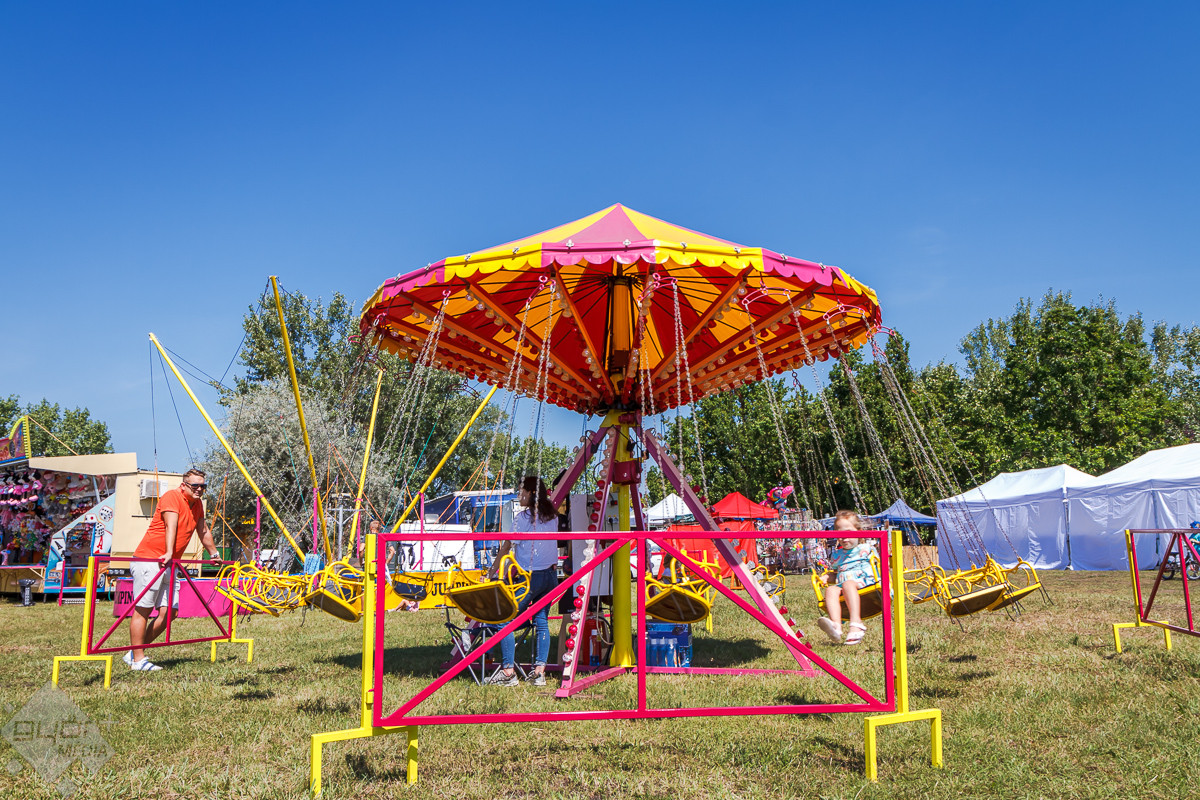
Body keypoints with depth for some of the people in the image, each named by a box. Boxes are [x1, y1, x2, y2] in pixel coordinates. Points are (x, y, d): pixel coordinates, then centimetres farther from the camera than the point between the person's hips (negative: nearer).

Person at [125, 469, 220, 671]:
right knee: (143, 609, -6)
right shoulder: (172, 497, -10)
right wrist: (168, 553, -34)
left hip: (168, 564, 8)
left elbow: (203, 531, 27)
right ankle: (138, 660, -2)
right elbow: (171, 525, -24)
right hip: (148, 560, -8)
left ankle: (134, 653, 11)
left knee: (170, 611, 1)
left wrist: (214, 554, 35)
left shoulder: (197, 504, 14)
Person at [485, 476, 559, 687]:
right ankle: (539, 672, 6)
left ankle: (508, 671, -2)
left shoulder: (523, 517, -10)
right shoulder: (553, 517, 9)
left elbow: (506, 547, -7)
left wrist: (490, 574, 0)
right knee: (541, 621, 10)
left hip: (529, 576, -7)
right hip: (551, 575, 7)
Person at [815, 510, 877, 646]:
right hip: (841, 585, 4)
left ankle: (856, 623, -52)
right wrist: (826, 578, 15)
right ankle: (836, 624, -53)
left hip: (863, 582, -4)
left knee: (848, 584, -36)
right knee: (831, 590, -29)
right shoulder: (837, 554, 27)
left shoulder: (866, 549, 16)